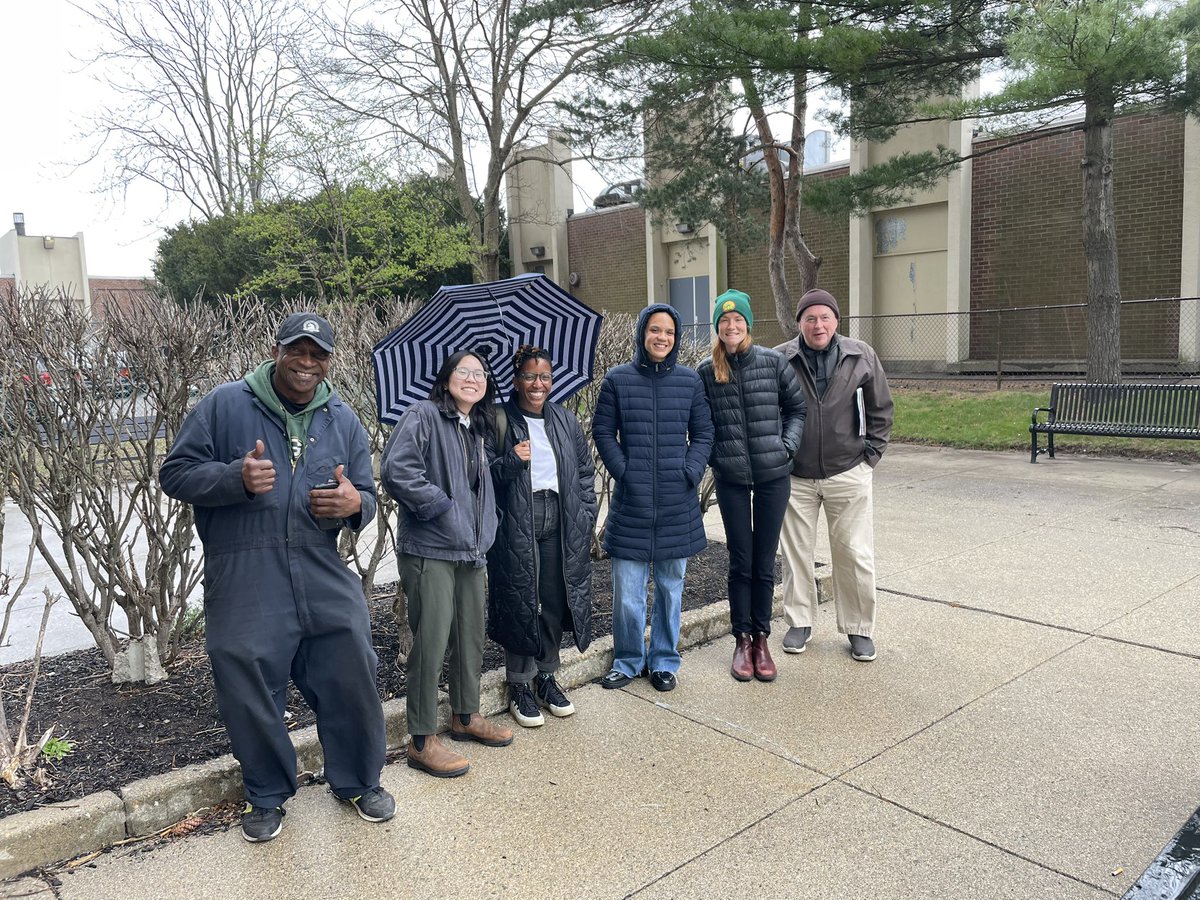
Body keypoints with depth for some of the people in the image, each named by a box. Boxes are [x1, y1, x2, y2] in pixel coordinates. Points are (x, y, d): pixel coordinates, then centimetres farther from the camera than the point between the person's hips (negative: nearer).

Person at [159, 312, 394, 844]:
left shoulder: (343, 421, 10)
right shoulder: (225, 406, -1)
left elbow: (367, 497, 15)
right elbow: (176, 474, -1)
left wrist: (355, 502, -10)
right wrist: (236, 478, -18)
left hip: (326, 581, 3)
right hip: (243, 586, -2)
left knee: (352, 683, 7)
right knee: (249, 696, 7)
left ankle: (358, 781, 32)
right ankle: (267, 795, 33)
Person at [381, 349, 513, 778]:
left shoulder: (479, 430, 18)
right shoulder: (423, 415, -7)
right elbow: (396, 468, -20)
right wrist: (440, 506, -16)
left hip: (470, 550, 8)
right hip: (429, 549, -8)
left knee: (472, 635, 14)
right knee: (431, 641, -5)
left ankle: (466, 716, 32)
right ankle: (422, 741, 7)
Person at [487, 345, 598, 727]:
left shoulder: (566, 421, 11)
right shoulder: (500, 422, -1)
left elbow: (585, 470, 16)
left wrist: (585, 515, 8)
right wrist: (511, 462, -19)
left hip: (561, 524, 4)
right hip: (515, 526, -4)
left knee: (556, 602, 9)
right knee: (520, 603, 1)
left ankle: (546, 676, 26)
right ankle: (520, 685, 16)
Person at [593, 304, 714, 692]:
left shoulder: (690, 380, 6)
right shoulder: (618, 379, 2)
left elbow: (703, 433, 8)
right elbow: (603, 432, 3)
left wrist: (691, 472, -6)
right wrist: (623, 471, -7)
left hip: (677, 503, 2)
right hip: (631, 500, -1)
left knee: (671, 587, 11)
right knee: (627, 591, 1)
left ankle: (664, 661, 26)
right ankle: (628, 661, 21)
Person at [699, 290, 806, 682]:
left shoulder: (774, 362, -3)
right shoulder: (706, 371, 0)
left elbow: (797, 407, 7)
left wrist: (787, 446, -4)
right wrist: (713, 456, 1)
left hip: (773, 475, 0)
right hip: (731, 477, 0)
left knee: (765, 561, 8)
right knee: (740, 561, 6)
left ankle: (761, 638, 22)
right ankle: (742, 640, 20)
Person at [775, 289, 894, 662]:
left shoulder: (861, 356, -3)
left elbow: (880, 409, 7)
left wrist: (871, 454, 3)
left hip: (848, 474, 0)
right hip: (794, 477, 0)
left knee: (855, 555, 5)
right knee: (795, 553, 11)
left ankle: (860, 629, 21)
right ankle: (799, 622, 28)